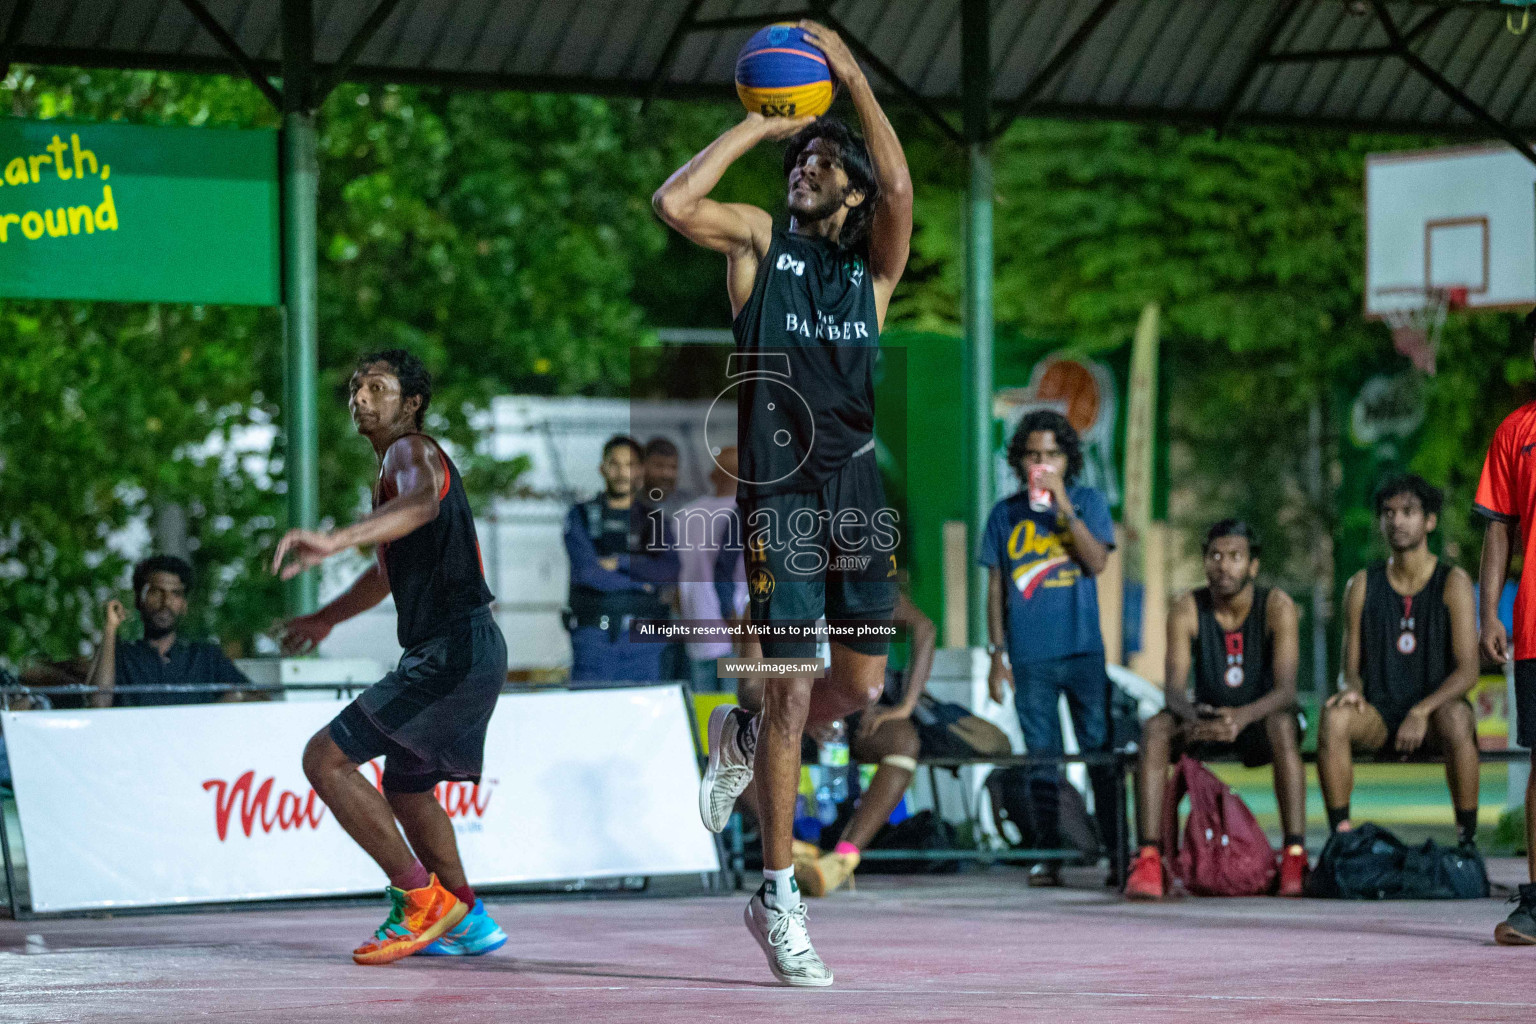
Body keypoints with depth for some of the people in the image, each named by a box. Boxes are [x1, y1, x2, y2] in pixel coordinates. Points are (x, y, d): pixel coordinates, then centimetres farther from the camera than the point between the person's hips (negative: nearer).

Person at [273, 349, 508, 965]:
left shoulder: (412, 451, -9)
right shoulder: (393, 469, 23)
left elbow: (421, 503, -36)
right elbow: (389, 570, 40)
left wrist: (335, 540, -51)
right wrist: (326, 618, 48)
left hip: (453, 653, -11)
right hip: (458, 654, 11)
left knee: (325, 758, -14)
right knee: (404, 788, 26)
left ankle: (422, 897, -11)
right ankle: (466, 924, 34)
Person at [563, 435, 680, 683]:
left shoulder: (654, 521, 13)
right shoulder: (581, 516, 7)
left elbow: (670, 572, -4)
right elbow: (587, 571, -8)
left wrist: (621, 562, -11)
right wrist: (640, 583, -4)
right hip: (594, 636, -2)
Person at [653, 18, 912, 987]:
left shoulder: (875, 261, 9)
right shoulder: (761, 240, 5)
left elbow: (901, 191, -13)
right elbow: (675, 201, -13)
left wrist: (856, 81, -15)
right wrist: (758, 126, -6)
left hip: (857, 487, 3)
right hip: (781, 489, -3)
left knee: (862, 685, 4)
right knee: (794, 685, -8)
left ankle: (744, 738, 36)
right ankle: (779, 901, -1)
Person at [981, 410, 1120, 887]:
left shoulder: (1087, 502, 6)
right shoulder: (1005, 514, 10)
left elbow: (1097, 561, -9)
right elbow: (996, 587, 11)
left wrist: (1064, 507, -15)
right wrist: (997, 653, 6)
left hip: (1083, 650, -1)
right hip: (1030, 657, 1)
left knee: (1101, 752, -5)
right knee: (1041, 759, 2)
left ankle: (1116, 849, -2)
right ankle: (1049, 854, 6)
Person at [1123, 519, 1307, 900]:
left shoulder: (1277, 606, -15)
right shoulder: (1188, 609, -9)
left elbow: (1285, 690, -25)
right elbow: (1174, 688, -17)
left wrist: (1243, 717, -46)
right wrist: (1191, 715, -43)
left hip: (1258, 723, -2)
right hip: (1205, 723, 2)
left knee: (1283, 726, -37)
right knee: (1155, 729, -28)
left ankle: (1295, 855, -41)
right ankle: (1148, 857, -35)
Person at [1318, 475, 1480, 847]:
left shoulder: (1453, 583, -1)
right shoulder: (1363, 585, 8)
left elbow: (1467, 670, -9)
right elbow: (1352, 665, 10)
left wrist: (1422, 711, -25)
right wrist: (1352, 690, -16)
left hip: (1436, 708, -2)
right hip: (1378, 717, 2)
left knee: (1456, 719, -38)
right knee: (1334, 718, -31)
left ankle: (1467, 839, -28)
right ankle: (1341, 837, -28)